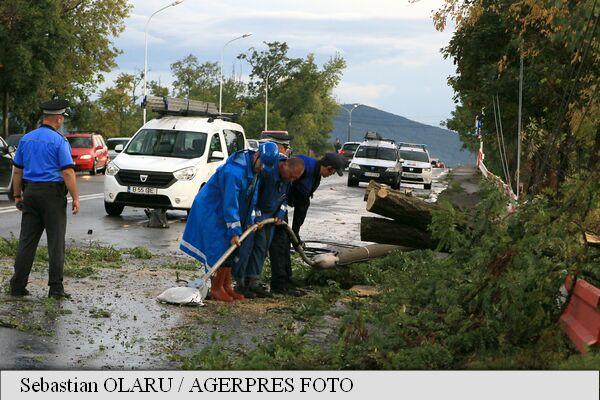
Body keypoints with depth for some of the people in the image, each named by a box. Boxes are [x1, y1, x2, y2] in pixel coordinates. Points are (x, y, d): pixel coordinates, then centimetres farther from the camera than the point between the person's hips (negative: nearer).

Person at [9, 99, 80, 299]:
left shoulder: (26, 139, 9)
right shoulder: (59, 141, -9)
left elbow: (17, 170, 12)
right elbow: (68, 172, -14)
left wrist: (17, 196, 19)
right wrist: (75, 198, -8)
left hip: (30, 193, 5)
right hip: (52, 194, -5)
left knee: (27, 240, 7)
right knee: (56, 241, 1)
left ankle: (18, 285, 6)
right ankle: (56, 287, 1)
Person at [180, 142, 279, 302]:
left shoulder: (254, 168, -2)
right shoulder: (233, 172, -32)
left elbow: (251, 197, 12)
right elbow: (230, 204, -29)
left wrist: (250, 220, 8)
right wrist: (234, 232, -26)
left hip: (225, 211, 9)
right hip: (211, 209, -9)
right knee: (221, 249, -11)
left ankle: (226, 286, 17)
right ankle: (216, 288, -1)